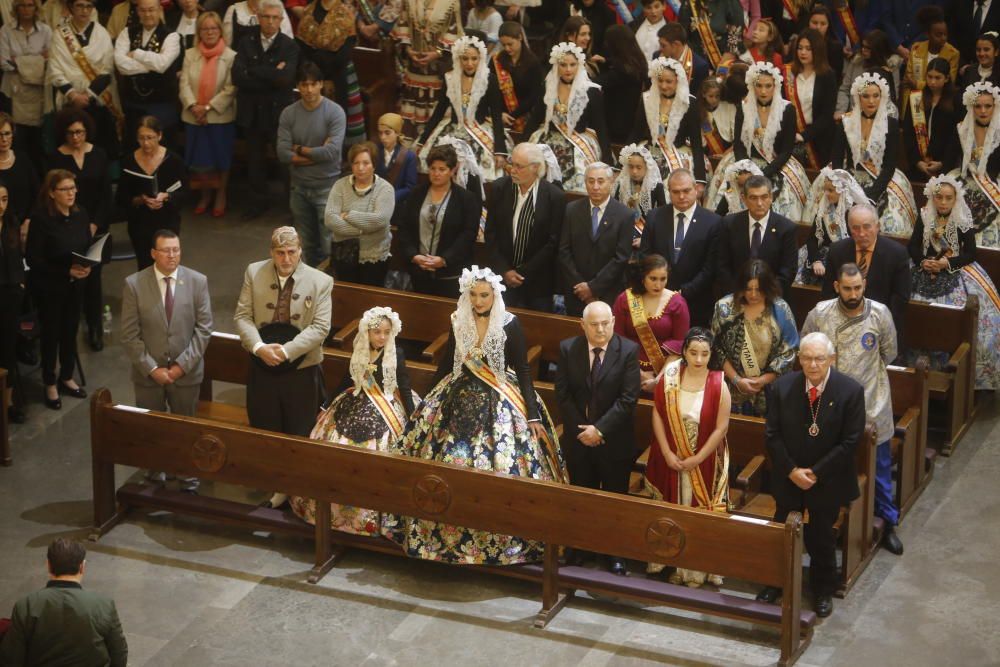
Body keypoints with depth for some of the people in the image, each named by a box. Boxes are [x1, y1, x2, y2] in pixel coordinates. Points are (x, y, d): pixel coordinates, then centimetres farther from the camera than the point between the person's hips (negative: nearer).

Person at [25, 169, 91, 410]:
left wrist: (86, 267, -14)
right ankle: (50, 384, 22)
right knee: (51, 334, 7)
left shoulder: (81, 216, -3)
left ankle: (67, 377, 32)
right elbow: (32, 258, -18)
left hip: (75, 285, 4)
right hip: (49, 287, -4)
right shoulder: (41, 219, -18)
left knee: (70, 331, 13)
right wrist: (66, 271, -23)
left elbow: (89, 247, 8)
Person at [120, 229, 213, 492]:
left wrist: (183, 365, -13)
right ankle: (155, 476, 33)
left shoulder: (197, 281, -9)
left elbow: (203, 329, -7)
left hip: (186, 372, 0)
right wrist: (152, 369, -14)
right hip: (148, 373, 0)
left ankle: (188, 479, 33)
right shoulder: (134, 284, -12)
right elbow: (129, 335, -9)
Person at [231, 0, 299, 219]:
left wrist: (253, 71, -15)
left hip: (279, 110, -3)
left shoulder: (289, 46, -7)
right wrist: (271, 76, -16)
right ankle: (257, 201, 28)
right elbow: (238, 76, -13)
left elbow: (285, 79, -21)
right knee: (255, 159, 14)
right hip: (252, 110, 3)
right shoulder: (246, 42, -1)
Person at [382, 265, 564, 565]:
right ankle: (447, 535, 17)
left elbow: (523, 370, -6)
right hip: (460, 399, 4)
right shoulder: (459, 321, 3)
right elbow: (446, 362, 15)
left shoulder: (510, 324, -9)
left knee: (500, 466, -11)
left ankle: (497, 542, 2)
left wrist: (533, 415, -10)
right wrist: (429, 402, 20)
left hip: (499, 405, -4)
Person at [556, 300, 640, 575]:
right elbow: (563, 394, -3)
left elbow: (628, 398, -15)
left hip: (614, 439, -2)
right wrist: (579, 429, -11)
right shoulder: (568, 349, -5)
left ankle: (616, 554, 23)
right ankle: (579, 549, 29)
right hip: (578, 437, 2)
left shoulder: (628, 351, -13)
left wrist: (600, 429, -19)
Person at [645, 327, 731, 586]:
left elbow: (721, 427, -12)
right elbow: (658, 415, -4)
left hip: (703, 462, -2)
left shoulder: (718, 385, -15)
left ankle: (697, 568, 21)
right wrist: (667, 453, -11)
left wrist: (698, 458, -13)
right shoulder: (669, 378, -8)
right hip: (672, 459, 2)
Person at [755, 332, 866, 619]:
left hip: (827, 480, -2)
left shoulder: (850, 391, -17)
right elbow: (773, 434, -5)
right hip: (788, 476, 2)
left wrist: (816, 473, -17)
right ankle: (776, 582, 39)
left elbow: (850, 441, -15)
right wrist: (791, 470, -14)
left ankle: (823, 591, 35)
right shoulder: (783, 388, -11)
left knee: (821, 537, 14)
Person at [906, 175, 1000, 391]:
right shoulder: (924, 218, 3)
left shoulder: (963, 221, -4)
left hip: (956, 269, -2)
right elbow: (913, 247, 5)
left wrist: (947, 264, -18)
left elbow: (971, 253, -5)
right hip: (926, 270, 2)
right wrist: (923, 262, -15)